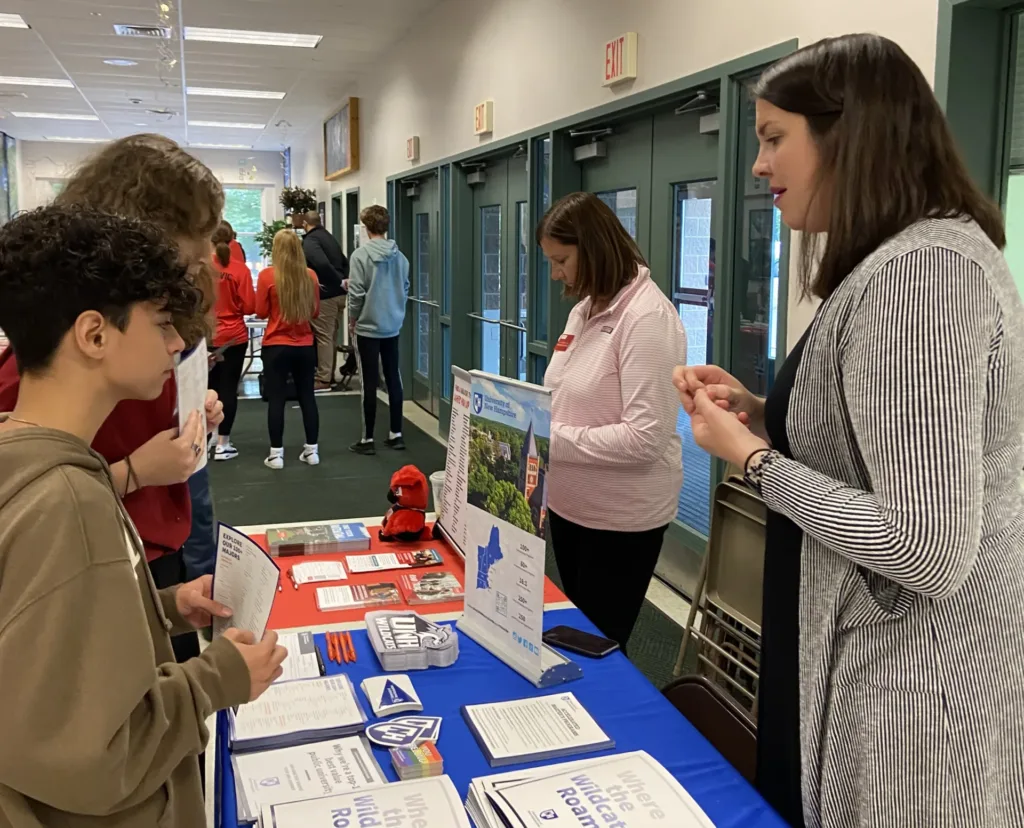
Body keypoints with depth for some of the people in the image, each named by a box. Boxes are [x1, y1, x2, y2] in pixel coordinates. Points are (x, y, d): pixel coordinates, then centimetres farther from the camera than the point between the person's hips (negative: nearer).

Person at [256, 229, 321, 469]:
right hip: (305, 345, 3)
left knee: (276, 399, 4)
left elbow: (261, 312, -4)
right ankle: (312, 450, 17)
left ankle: (276, 454, 8)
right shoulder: (310, 276, -1)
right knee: (307, 396, 11)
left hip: (276, 346, -3)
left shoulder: (267, 275, -10)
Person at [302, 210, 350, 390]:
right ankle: (329, 375, 24)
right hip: (339, 294, 8)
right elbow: (345, 263, 17)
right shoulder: (330, 238, 18)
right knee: (332, 336, 16)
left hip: (325, 295, -8)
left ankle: (323, 379, 1)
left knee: (323, 337, -3)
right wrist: (343, 281, 6)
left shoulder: (310, 240, -10)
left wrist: (340, 281, -20)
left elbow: (322, 264, -26)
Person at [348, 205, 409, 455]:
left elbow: (356, 293, -13)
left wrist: (352, 319, 2)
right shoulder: (399, 256, 1)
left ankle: (368, 439, 9)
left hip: (368, 327, -4)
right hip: (393, 326, 4)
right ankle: (396, 434, 18)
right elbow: (405, 289, 8)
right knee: (393, 379, 12)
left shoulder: (361, 254, -13)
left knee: (370, 382, 1)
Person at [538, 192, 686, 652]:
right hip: (570, 505, 8)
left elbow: (645, 437, -26)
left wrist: (550, 441, -23)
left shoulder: (647, 316, -19)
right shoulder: (583, 310, 7)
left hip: (621, 519, -8)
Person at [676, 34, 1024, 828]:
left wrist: (752, 458, -18)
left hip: (912, 690, -10)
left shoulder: (920, 272, -24)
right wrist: (758, 412, 4)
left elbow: (931, 552, -28)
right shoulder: (901, 262, 10)